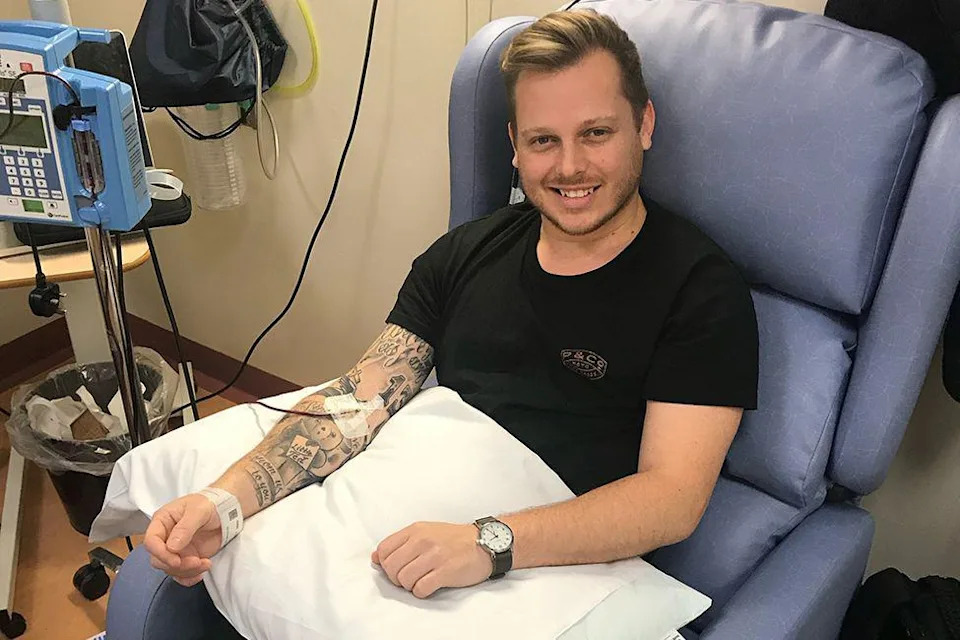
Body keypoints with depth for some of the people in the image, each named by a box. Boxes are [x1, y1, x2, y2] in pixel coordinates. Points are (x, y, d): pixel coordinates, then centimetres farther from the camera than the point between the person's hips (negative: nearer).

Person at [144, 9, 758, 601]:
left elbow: (674, 496, -15)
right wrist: (227, 499, -13)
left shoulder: (699, 286, -7)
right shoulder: (464, 254, 8)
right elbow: (362, 397, 1)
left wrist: (491, 541, -28)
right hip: (416, 533, 5)